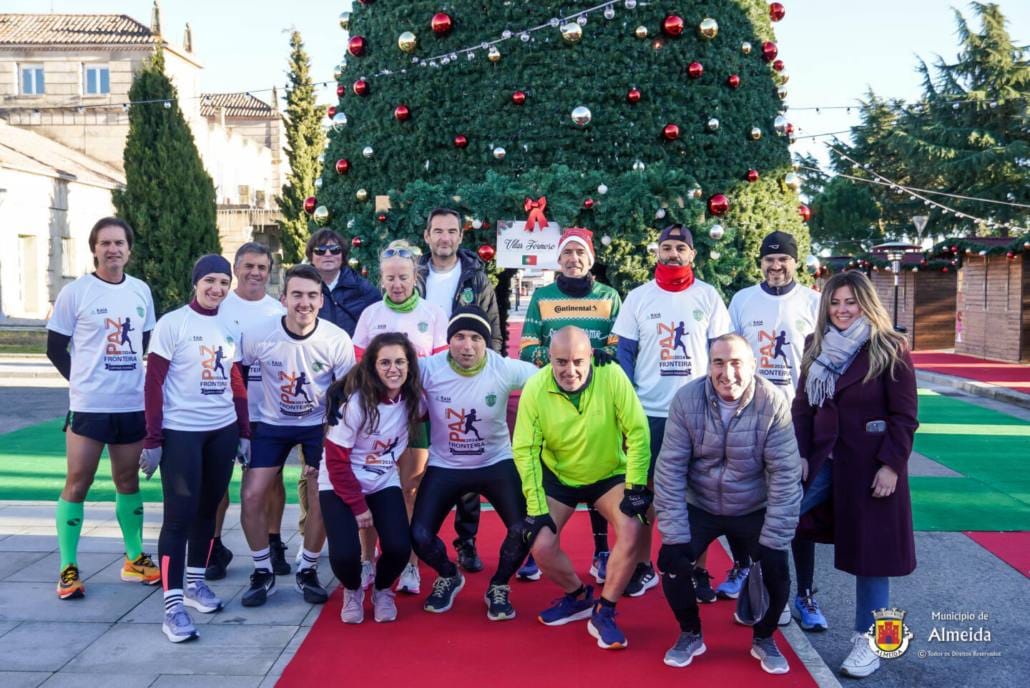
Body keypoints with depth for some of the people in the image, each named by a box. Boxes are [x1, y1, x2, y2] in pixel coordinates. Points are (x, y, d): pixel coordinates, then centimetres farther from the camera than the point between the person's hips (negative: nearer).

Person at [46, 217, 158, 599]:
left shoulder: (141, 291, 6)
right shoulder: (75, 292, -6)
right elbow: (55, 347, -1)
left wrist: (133, 379, 10)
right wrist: (85, 381, 1)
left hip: (133, 405, 4)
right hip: (88, 406, -4)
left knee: (128, 480, 14)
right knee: (78, 483, 1)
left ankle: (134, 559, 25)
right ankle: (68, 567, 12)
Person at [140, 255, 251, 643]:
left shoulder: (230, 329, 9)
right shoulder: (172, 324, -7)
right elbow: (153, 384, -8)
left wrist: (244, 433, 11)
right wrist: (153, 439, -12)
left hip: (222, 431, 5)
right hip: (180, 432, -5)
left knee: (208, 509, 13)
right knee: (179, 515, -6)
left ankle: (196, 583, 28)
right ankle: (173, 604, -3)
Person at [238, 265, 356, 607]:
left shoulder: (337, 340, -19)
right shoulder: (259, 337, -19)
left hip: (319, 424, 0)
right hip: (272, 424, 1)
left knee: (322, 500, -9)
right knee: (252, 497, -8)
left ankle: (307, 571, 14)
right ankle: (263, 572, 12)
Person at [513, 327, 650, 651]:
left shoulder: (612, 376, -25)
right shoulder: (535, 389, -22)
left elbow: (637, 432, -18)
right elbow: (525, 450, -16)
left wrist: (636, 486, -18)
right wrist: (536, 508, -18)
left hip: (610, 475, -1)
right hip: (558, 477, 1)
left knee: (631, 531, -24)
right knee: (541, 546, -12)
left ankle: (604, 613, -4)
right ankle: (578, 596, 19)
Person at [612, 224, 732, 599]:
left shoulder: (708, 297, 1)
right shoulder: (638, 297, 2)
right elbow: (624, 353, 3)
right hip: (648, 411, 1)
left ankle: (697, 569, 17)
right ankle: (643, 567, 20)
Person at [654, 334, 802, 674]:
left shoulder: (772, 403, -21)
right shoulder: (686, 400, -18)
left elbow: (785, 474, -18)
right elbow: (670, 468, -15)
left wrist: (773, 540, -19)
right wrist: (675, 534, -18)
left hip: (754, 509, 0)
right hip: (700, 506, 1)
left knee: (776, 568, -17)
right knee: (672, 561, -16)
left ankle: (764, 638, 16)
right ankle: (690, 634, 13)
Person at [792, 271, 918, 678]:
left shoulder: (890, 350, -7)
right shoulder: (816, 347, 9)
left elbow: (905, 416, -7)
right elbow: (802, 405, 9)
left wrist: (892, 465, -14)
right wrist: (799, 454, -1)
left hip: (871, 464, -5)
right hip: (821, 460, 5)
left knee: (870, 548, 4)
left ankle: (868, 640, 17)